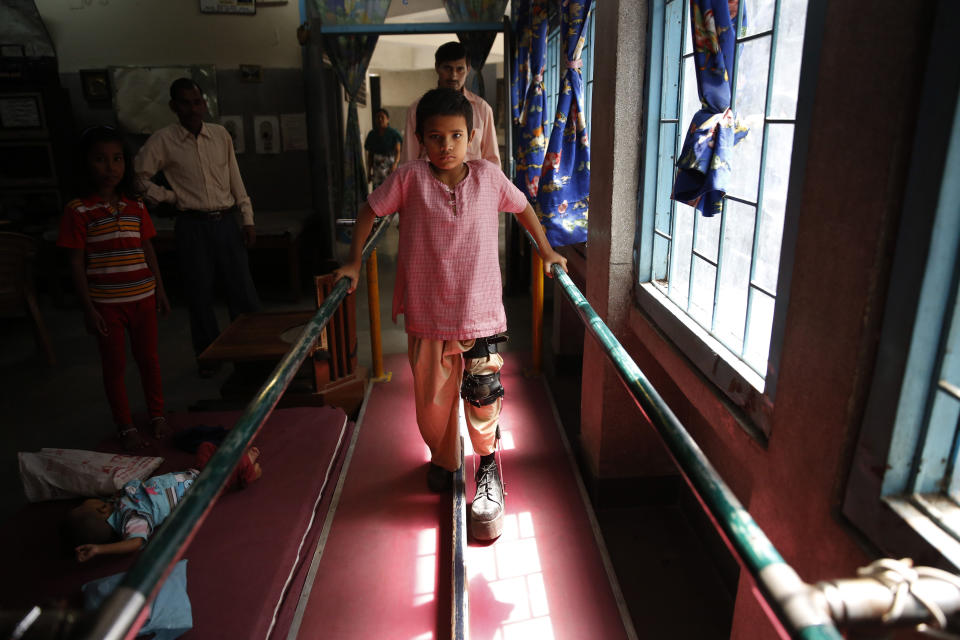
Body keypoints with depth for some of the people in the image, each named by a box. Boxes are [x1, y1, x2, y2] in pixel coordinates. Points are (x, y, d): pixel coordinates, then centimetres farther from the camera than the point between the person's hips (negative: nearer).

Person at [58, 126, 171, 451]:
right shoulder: (79, 211, -8)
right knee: (114, 364, 9)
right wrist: (88, 308, -10)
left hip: (142, 298, 3)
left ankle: (157, 414, 32)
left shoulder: (136, 206, 4)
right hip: (106, 303, -3)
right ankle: (125, 426, 23)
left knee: (148, 357, 15)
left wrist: (160, 290, 9)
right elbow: (76, 263, -7)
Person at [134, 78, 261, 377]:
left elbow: (236, 180, 9)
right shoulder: (163, 141, -3)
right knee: (200, 293, 6)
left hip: (226, 221, 2)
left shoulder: (221, 135, 6)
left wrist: (248, 219, 6)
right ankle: (208, 355, 21)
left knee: (242, 288, 4)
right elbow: (138, 176, -1)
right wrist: (171, 197, -4)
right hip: (192, 225, -2)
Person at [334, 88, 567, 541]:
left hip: (480, 313, 0)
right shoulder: (410, 178, -5)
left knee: (483, 397, -2)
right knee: (432, 398, 15)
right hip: (426, 313, 1)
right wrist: (354, 262, 6)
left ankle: (488, 470, 25)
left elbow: (522, 207, 15)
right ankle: (442, 459, 44)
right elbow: (369, 211, 7)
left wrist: (546, 251, 18)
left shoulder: (488, 176, -2)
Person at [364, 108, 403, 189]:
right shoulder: (372, 135, 11)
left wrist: (395, 163, -29)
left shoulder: (394, 133, 0)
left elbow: (397, 151, -9)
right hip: (377, 169, 3)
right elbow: (370, 154, 14)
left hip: (391, 168, -3)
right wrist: (369, 172, 10)